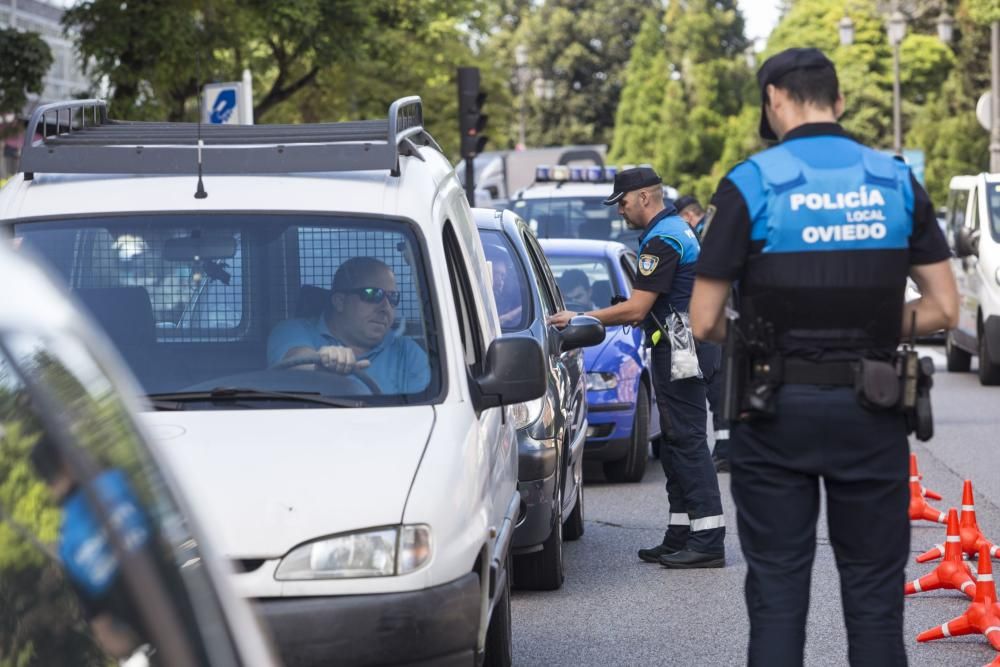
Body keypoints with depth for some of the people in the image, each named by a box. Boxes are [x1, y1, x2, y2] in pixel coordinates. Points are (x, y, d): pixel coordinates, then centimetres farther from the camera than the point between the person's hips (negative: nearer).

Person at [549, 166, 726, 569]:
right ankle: (681, 536, 16)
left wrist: (579, 319, -12)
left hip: (678, 351, -11)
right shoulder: (677, 230, 18)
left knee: (687, 441, -10)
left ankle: (708, 540, -12)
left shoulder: (661, 240, -15)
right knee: (676, 444, 12)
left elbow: (635, 309, -19)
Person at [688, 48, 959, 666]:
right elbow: (944, 309, 3)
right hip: (872, 415, 2)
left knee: (778, 593, 6)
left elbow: (706, 322, -7)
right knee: (875, 594, 8)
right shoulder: (898, 182, 2)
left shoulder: (751, 185, -8)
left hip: (778, 411, -2)